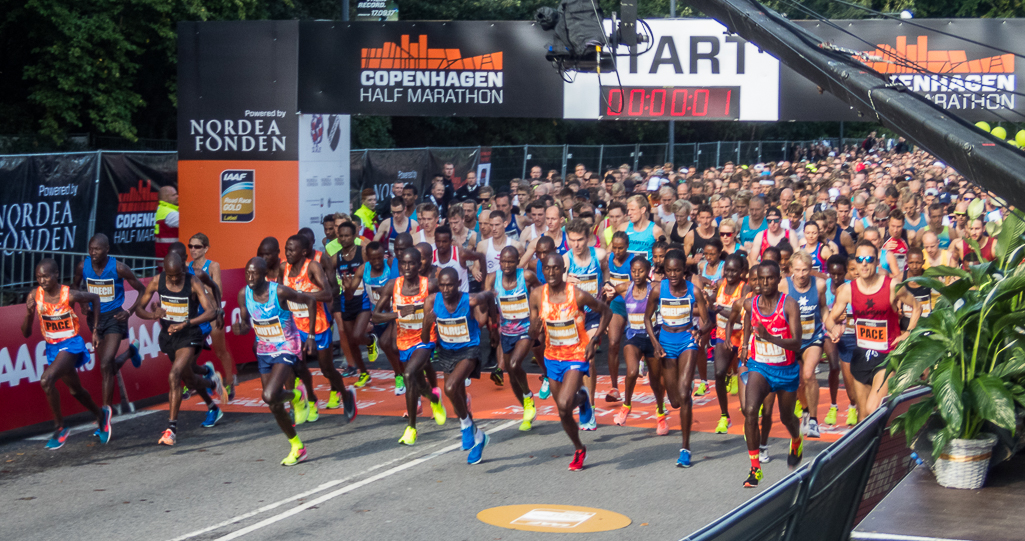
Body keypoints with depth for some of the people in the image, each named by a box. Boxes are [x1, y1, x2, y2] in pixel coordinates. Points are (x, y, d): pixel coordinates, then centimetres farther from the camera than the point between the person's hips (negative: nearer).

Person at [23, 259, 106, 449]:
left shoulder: (70, 295, -19)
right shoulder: (35, 296, -10)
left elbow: (95, 298, 2)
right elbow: (26, 334, -5)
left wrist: (95, 331, 4)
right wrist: (29, 314, -26)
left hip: (71, 345, -6)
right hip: (52, 347, 6)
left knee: (46, 380, -28)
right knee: (75, 390, 22)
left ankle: (59, 428, -12)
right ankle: (101, 415, 50)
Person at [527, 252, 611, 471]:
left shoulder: (578, 295, -19)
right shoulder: (537, 295, -8)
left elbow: (606, 312, -3)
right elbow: (532, 335, -2)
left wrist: (594, 341, -10)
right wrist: (535, 329, -26)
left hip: (576, 356, -4)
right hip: (552, 357, 4)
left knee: (564, 404, -25)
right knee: (563, 413, 13)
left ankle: (582, 399, 11)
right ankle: (579, 450, 38)